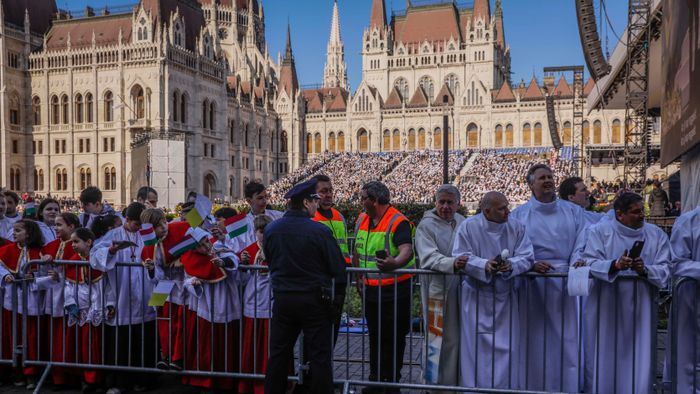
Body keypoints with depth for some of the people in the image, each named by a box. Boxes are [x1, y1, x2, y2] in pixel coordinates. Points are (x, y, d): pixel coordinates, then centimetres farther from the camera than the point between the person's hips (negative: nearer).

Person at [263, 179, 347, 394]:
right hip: (314, 300, -4)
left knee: (278, 354, 15)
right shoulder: (319, 231, -16)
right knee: (320, 356, 7)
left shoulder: (270, 229, -2)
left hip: (282, 298, 4)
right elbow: (338, 268, -12)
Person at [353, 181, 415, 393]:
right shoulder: (362, 219, 7)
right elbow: (357, 251, 18)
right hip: (371, 289, 7)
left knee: (393, 338, 4)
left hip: (395, 290, -7)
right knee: (375, 336, 17)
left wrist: (395, 263, -51)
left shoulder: (398, 221, -17)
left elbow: (407, 250, -32)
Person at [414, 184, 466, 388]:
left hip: (460, 288, 6)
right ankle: (436, 381, 14)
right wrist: (452, 263, -36)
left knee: (457, 338, 13)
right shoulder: (426, 226, -8)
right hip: (438, 289, -6)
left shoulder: (462, 222, 10)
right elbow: (429, 257, -21)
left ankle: (452, 381, 29)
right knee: (441, 339, -1)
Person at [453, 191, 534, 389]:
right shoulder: (468, 227, -8)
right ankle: (474, 385, 17)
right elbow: (461, 257, -11)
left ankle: (506, 386, 20)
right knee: (477, 346, 3)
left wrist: (510, 265, -27)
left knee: (506, 346, 6)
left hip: (505, 297, 2)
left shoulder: (517, 227, -1)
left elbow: (527, 257, -6)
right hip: (477, 297, -2)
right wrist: (484, 265, -28)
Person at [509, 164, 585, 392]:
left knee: (565, 338, 2)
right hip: (532, 283, -1)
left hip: (563, 281, 1)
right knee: (534, 339, 3)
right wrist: (531, 265, -20)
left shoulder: (573, 212, 11)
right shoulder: (519, 215, 6)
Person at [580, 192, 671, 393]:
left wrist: (645, 270, -19)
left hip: (640, 306, 2)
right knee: (604, 357, 1)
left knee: (638, 358, 3)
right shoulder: (600, 231, 1)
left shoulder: (657, 235, 9)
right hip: (606, 306, -2)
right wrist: (615, 265, -27)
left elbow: (665, 270, 0)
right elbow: (590, 263, -10)